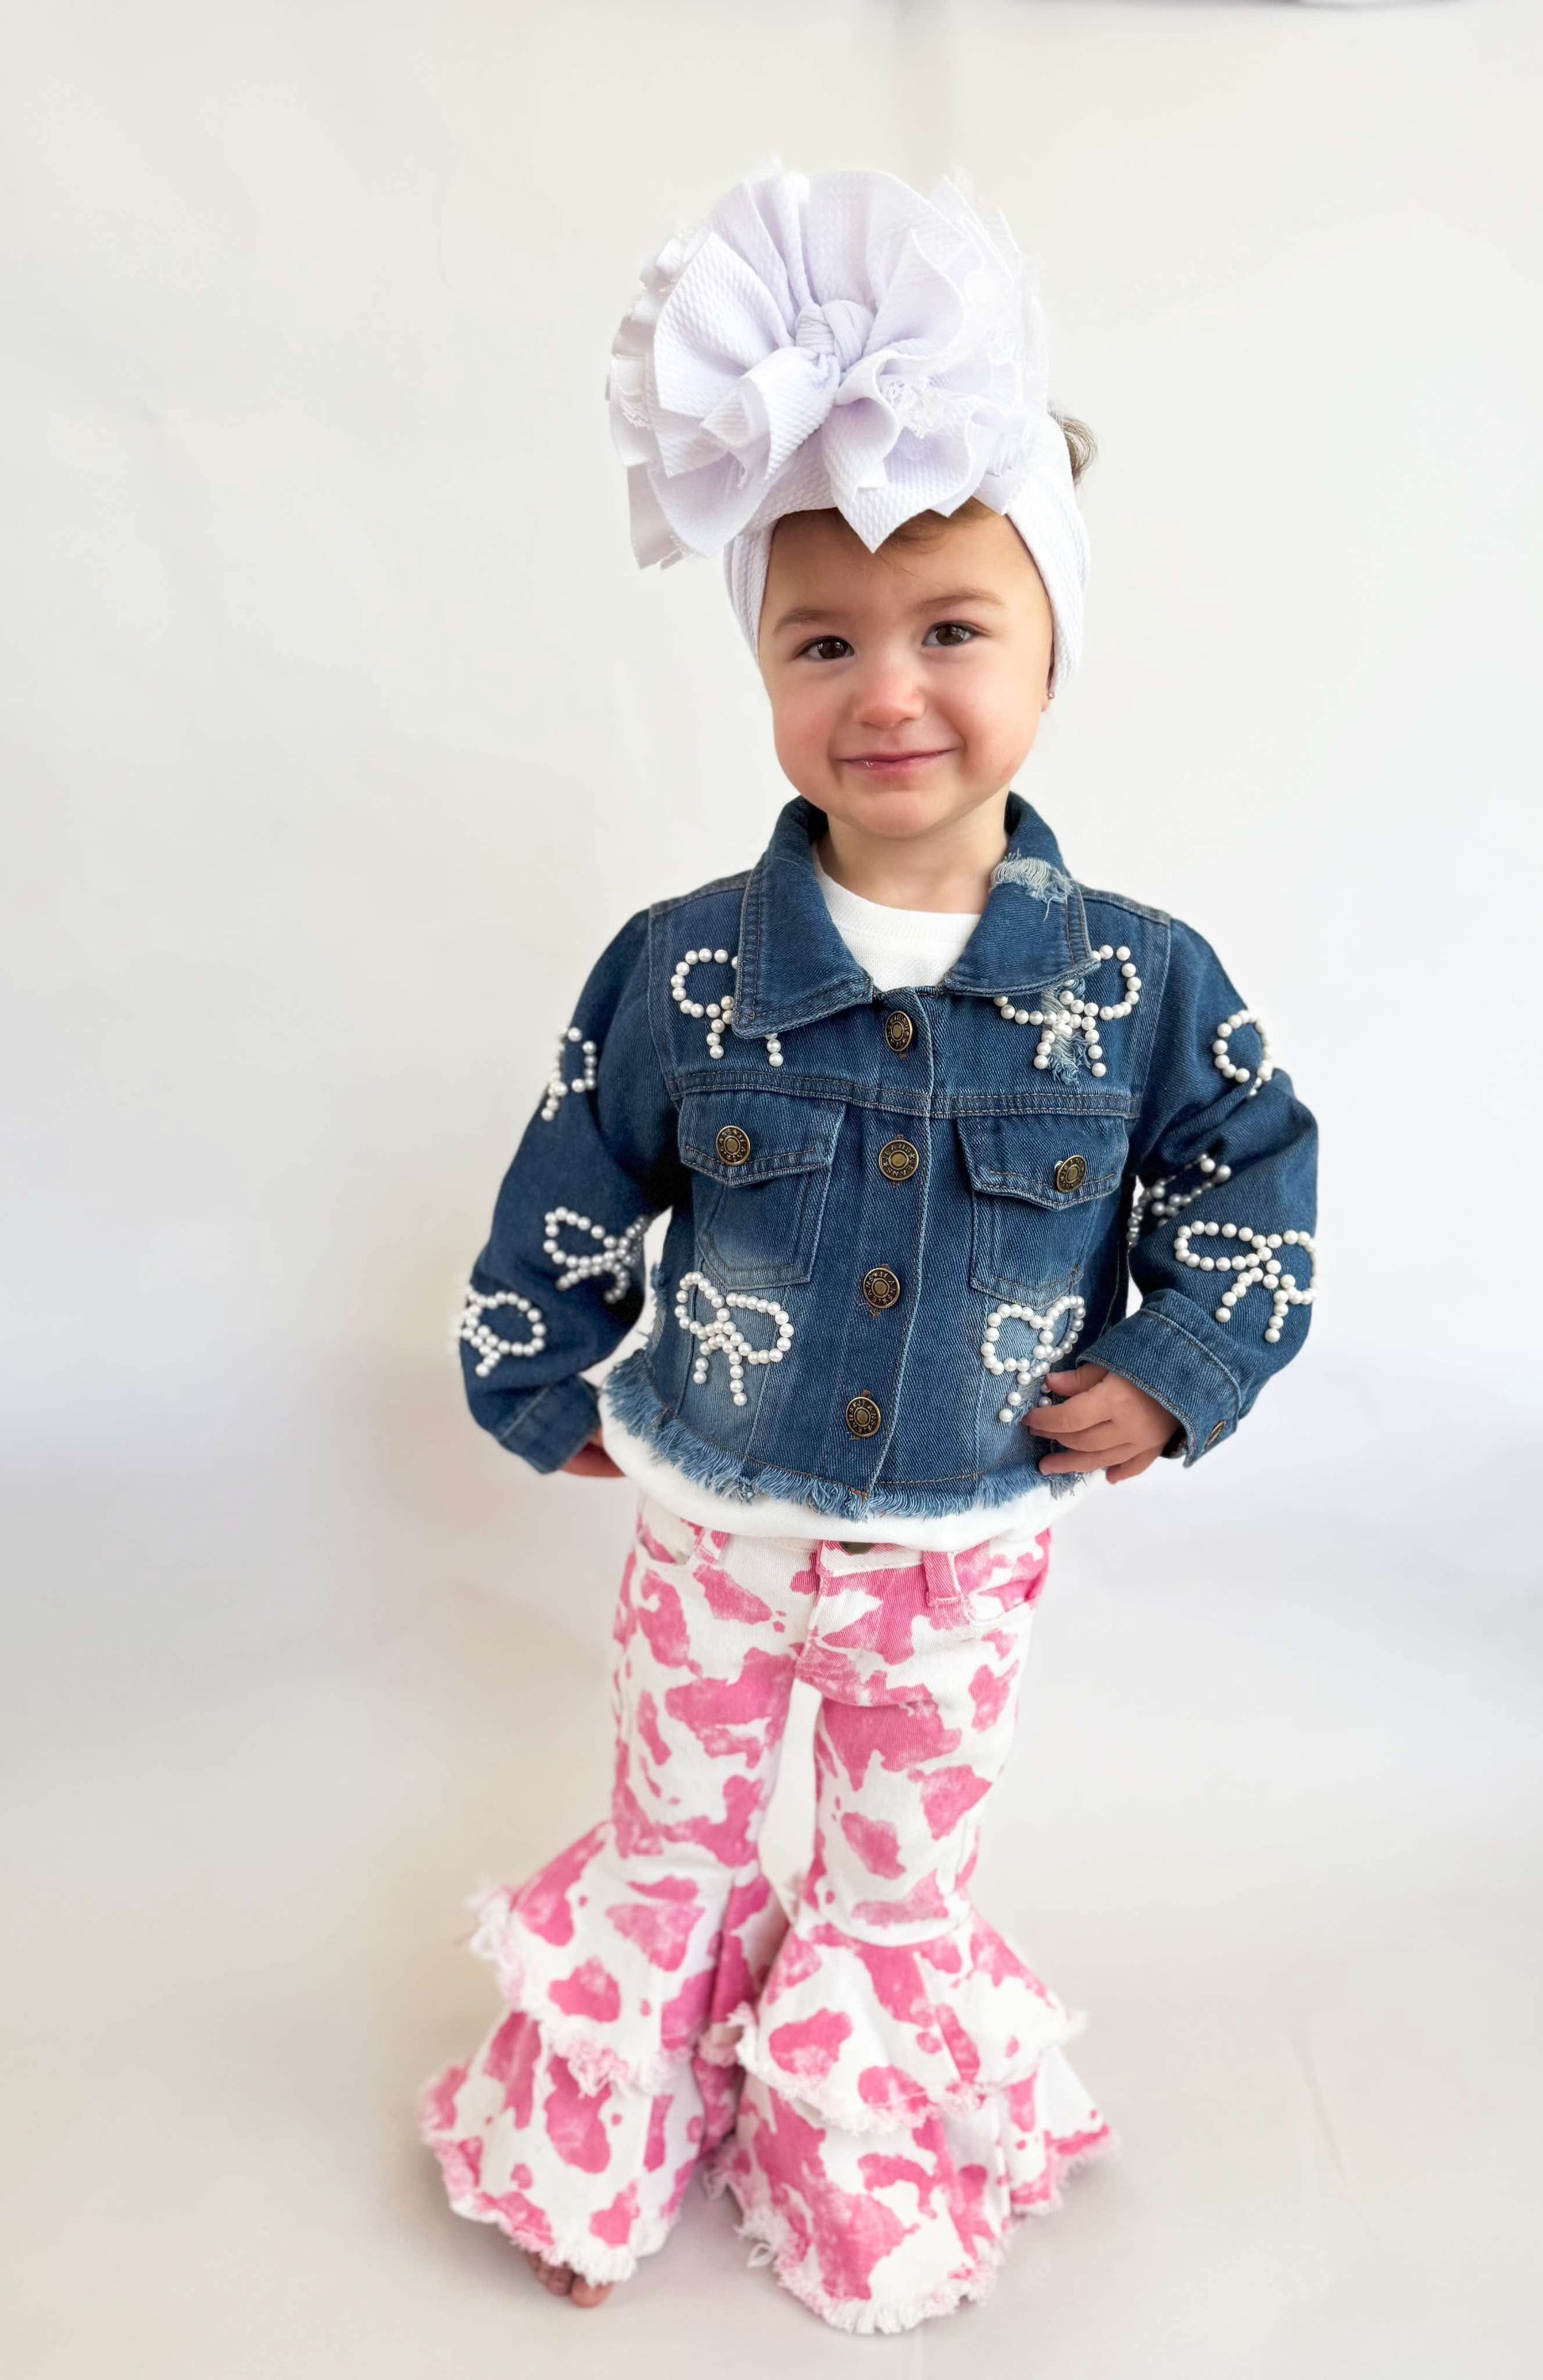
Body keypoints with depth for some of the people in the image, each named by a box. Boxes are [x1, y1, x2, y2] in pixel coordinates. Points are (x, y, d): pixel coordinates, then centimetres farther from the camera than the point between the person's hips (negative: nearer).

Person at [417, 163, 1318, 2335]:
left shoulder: (1139, 980, -14)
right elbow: (569, 1191, -2)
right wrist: (546, 1385, 5)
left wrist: (1175, 1374, -6)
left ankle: (879, 2137, 52)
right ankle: (610, 2118, 50)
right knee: (674, 1837, 22)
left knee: (910, 1869, 22)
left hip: (971, 1539, 0)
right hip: (715, 1523, 0)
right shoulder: (682, 970, -15)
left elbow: (1257, 1174, 1)